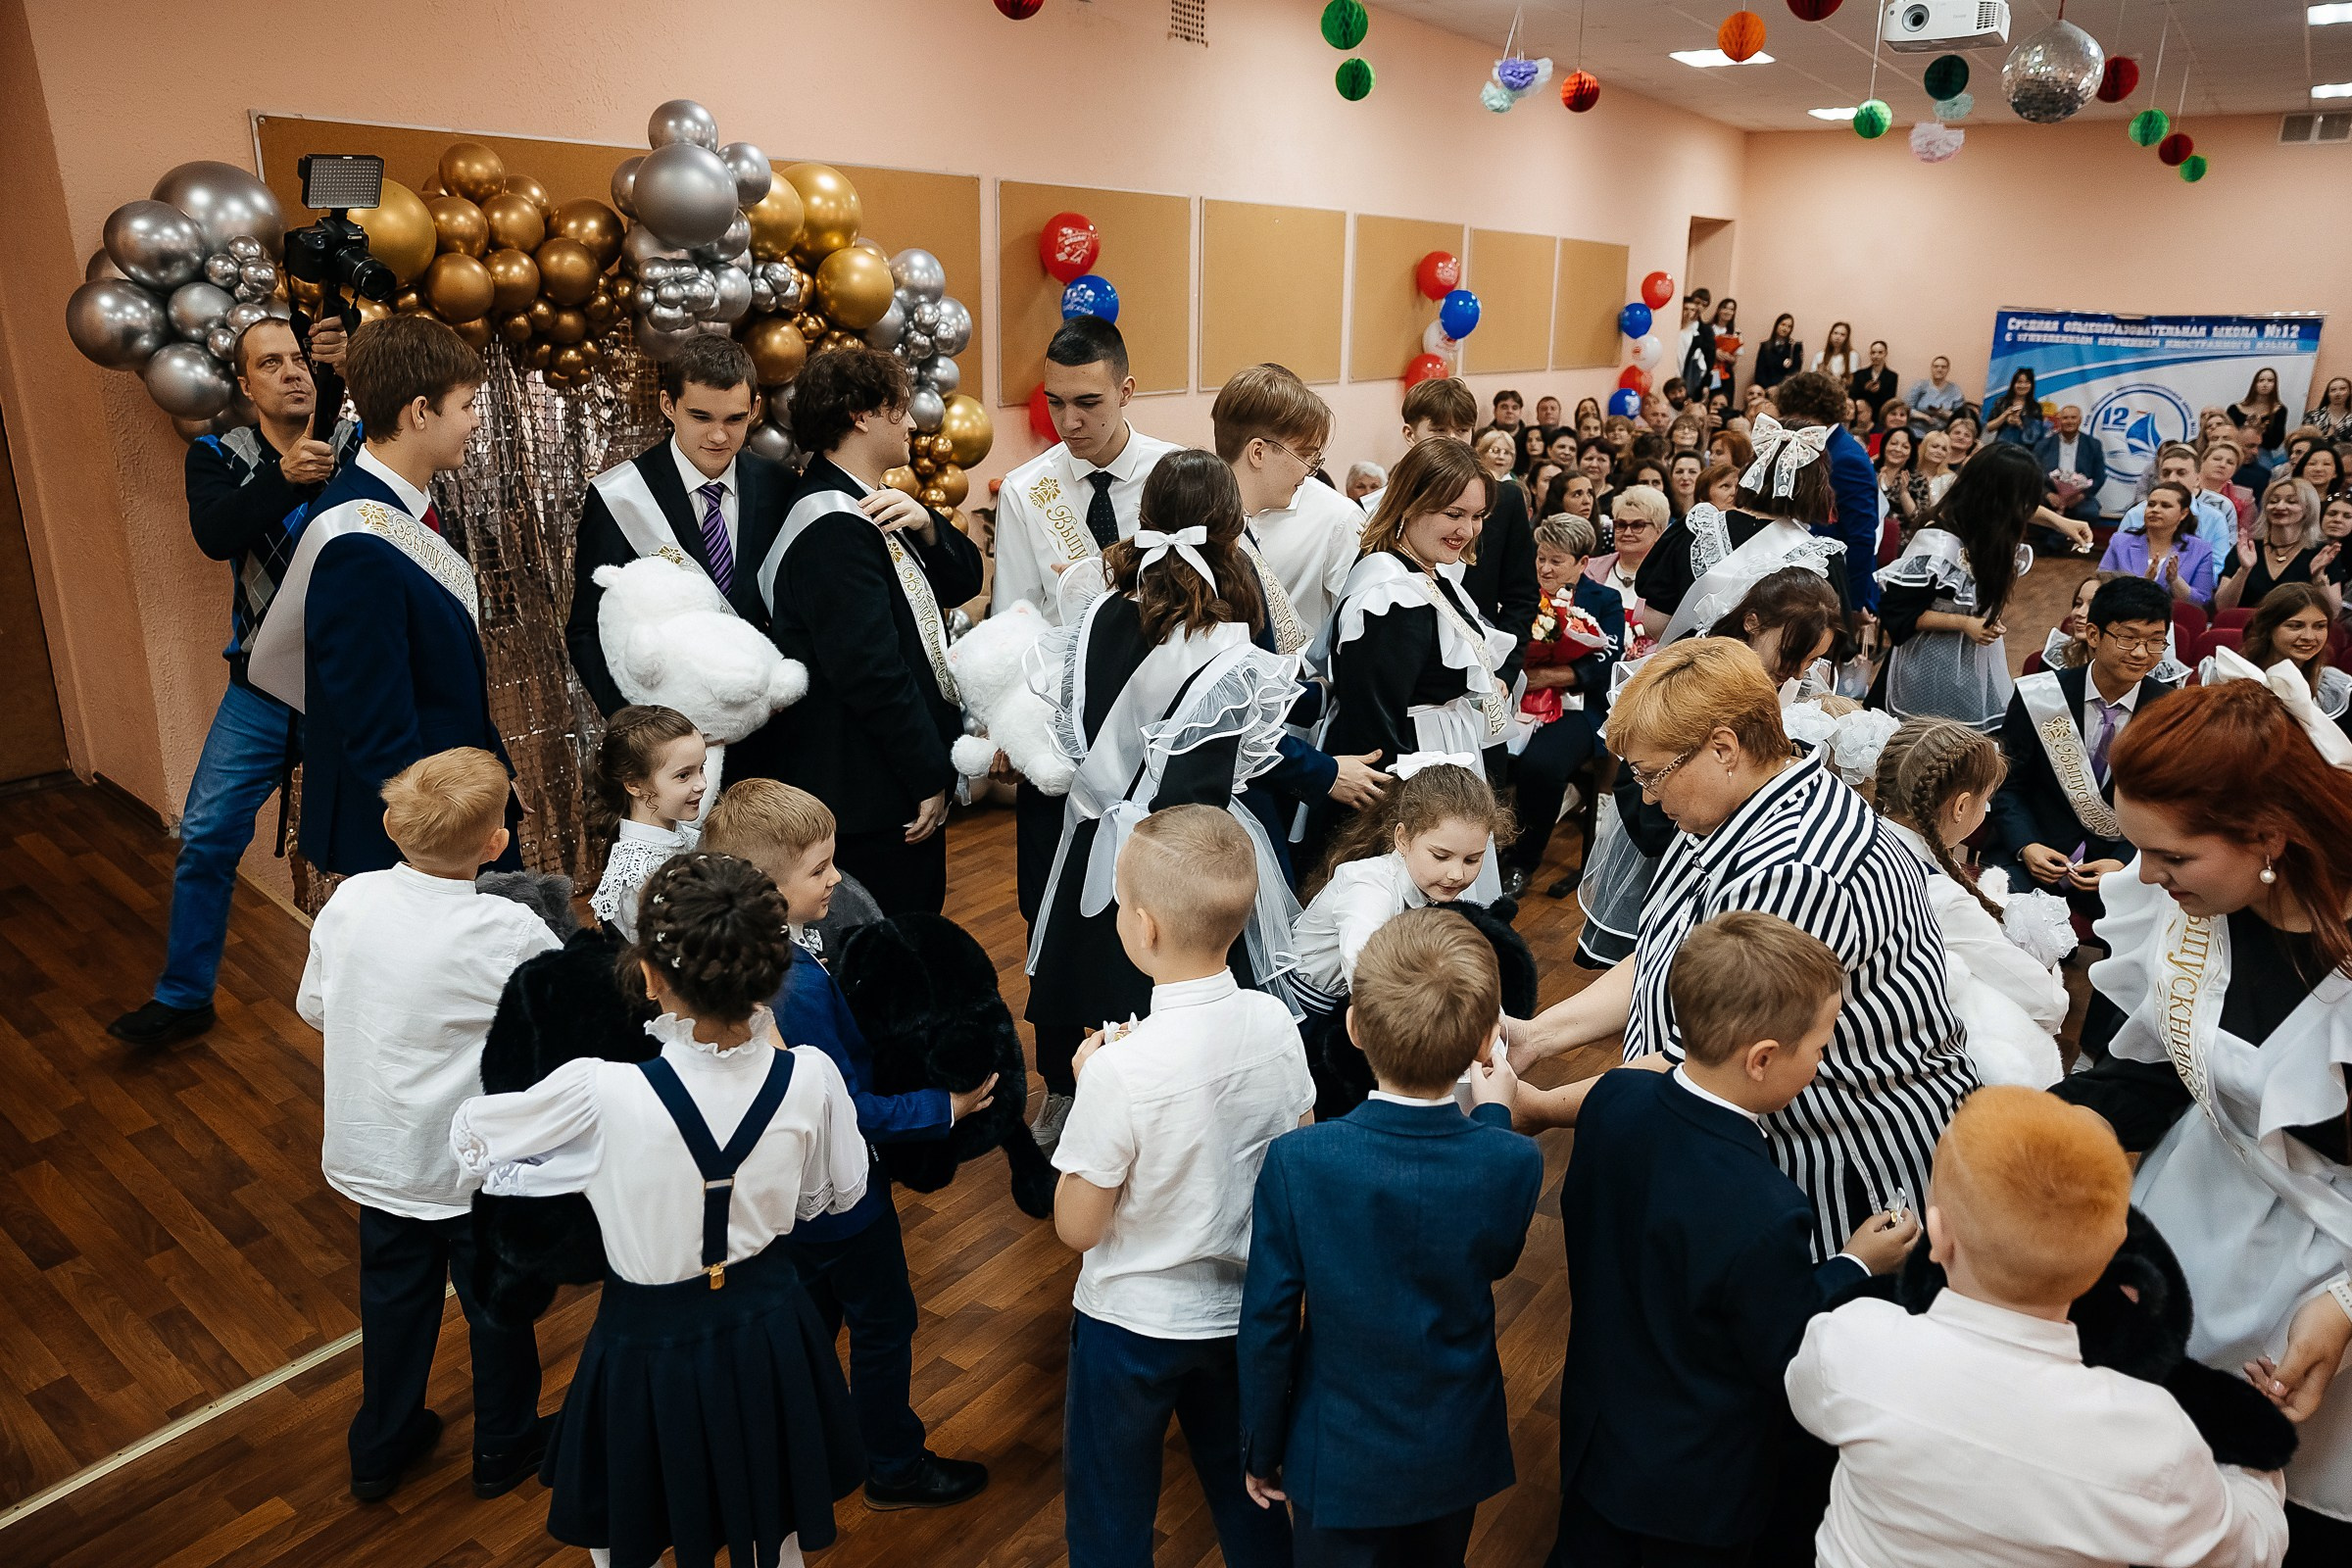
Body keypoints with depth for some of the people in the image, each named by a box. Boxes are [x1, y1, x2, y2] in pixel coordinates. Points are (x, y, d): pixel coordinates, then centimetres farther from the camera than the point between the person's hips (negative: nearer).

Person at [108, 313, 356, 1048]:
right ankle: (183, 997, 24)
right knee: (206, 839, 6)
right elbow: (215, 534, -20)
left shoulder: (360, 443, -3)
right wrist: (285, 476, -38)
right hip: (262, 689, 2)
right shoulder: (220, 457, 0)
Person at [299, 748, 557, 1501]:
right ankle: (504, 1447, 38)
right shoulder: (511, 932, -28)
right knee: (496, 1301, 18)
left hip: (375, 1151, 5)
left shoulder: (350, 902, -14)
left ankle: (378, 1450, 44)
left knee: (394, 1296, 25)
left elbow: (315, 1008, 0)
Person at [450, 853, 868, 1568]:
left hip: (651, 1345, -2)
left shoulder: (603, 1094, -31)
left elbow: (467, 1136, -10)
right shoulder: (809, 1077, -23)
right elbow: (839, 1193, -2)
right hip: (767, 1329, 3)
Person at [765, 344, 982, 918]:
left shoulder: (874, 512, 12)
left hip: (902, 782, 11)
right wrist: (931, 777, -17)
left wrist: (926, 526, -8)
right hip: (873, 801, -11)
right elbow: (872, 671, -25)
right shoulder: (837, 529, -21)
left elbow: (962, 582, 12)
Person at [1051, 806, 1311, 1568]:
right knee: (1248, 1491, 28)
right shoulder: (1275, 1025, -15)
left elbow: (1077, 1226, -18)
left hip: (1134, 1322, -4)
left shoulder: (1123, 1071, -30)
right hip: (1244, 1307, 5)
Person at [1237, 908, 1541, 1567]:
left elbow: (1267, 1325, -18)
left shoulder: (1298, 1162, -28)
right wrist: (1494, 1113, 6)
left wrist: (1260, 1452, 0)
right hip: (1456, 1455, 2)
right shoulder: (1514, 1163, -24)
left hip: (1339, 1460, -2)